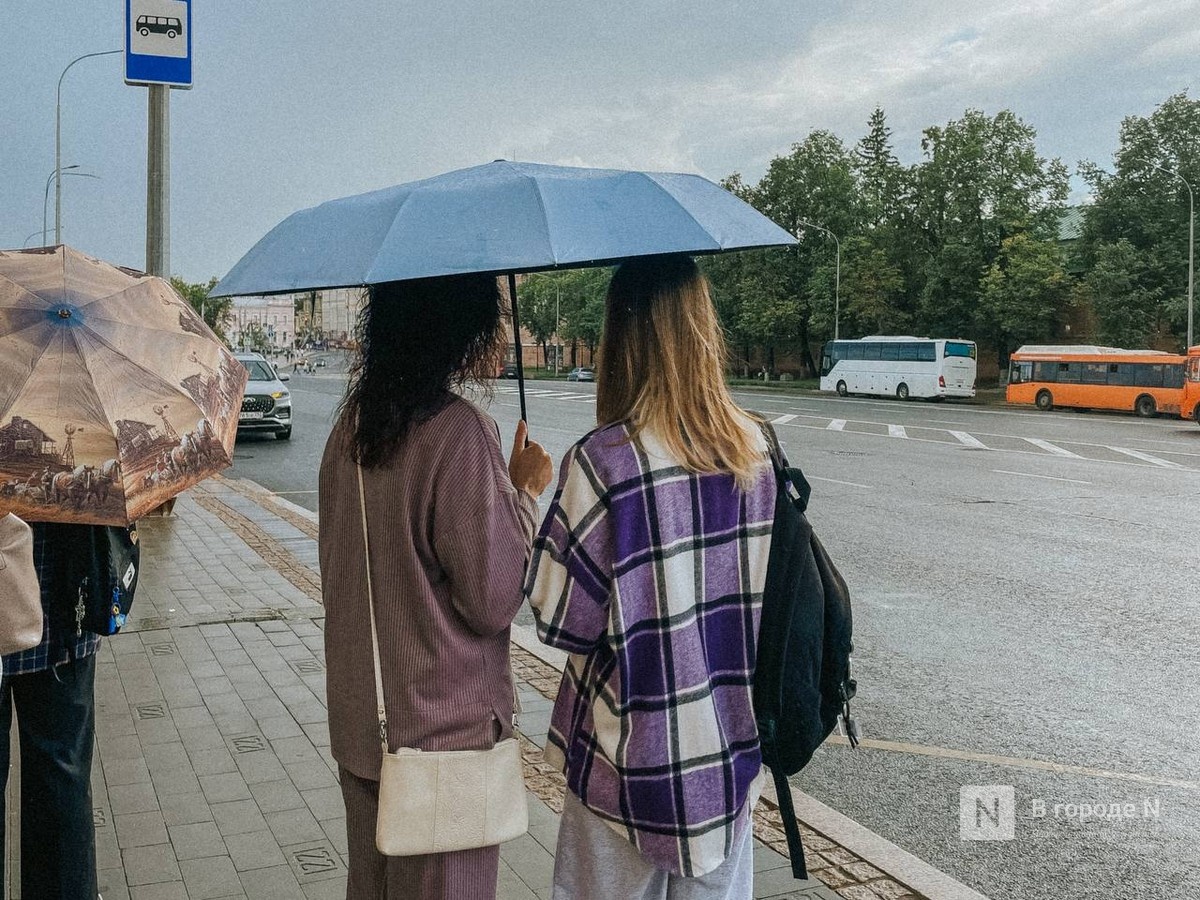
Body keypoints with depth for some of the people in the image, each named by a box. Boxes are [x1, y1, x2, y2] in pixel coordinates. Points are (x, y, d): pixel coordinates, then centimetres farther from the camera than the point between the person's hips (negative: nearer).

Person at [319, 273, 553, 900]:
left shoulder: (351, 426, 3)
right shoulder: (462, 433, -21)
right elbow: (492, 600, -18)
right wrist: (524, 491, -8)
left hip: (357, 720, 7)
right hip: (444, 728, -7)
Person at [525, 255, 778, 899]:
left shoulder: (602, 460, -21)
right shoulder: (757, 450, -5)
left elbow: (561, 619, -15)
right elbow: (765, 586, 5)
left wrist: (524, 498, -2)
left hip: (632, 754, -4)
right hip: (731, 749, 4)